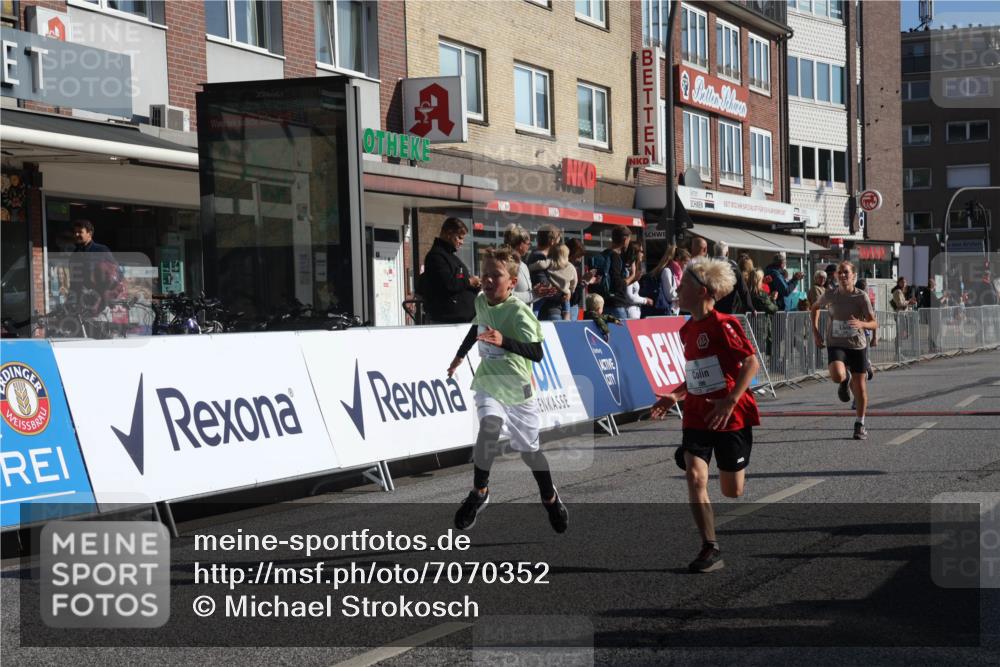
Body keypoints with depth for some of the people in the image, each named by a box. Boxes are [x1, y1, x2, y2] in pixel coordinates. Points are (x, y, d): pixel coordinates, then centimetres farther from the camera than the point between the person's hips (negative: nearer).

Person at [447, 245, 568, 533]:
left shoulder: (519, 312, -19)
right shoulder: (481, 301, -1)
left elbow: (537, 353, -28)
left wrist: (504, 341, -42)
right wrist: (460, 355, 33)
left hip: (517, 388, -3)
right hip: (488, 383, 3)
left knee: (529, 449, 10)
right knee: (490, 424, -28)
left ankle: (550, 499, 36)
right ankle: (479, 492, -16)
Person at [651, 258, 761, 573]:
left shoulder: (723, 324, -15)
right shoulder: (687, 329, 8)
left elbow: (751, 362, -18)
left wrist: (730, 401, -24)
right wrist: (675, 396, 7)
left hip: (731, 416, -5)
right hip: (697, 416, 6)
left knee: (731, 491, 6)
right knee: (694, 476, -15)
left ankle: (737, 471, 45)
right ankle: (711, 549, -10)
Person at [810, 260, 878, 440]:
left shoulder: (861, 296, -10)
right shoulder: (830, 296, -5)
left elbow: (874, 324, -13)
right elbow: (815, 308, 17)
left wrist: (862, 324, -35)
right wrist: (815, 332, 9)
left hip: (857, 345, 0)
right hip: (835, 344, 0)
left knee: (860, 388, 3)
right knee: (837, 376, -29)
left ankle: (860, 424, 23)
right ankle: (845, 380, 10)